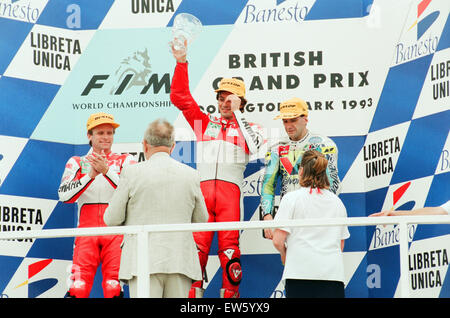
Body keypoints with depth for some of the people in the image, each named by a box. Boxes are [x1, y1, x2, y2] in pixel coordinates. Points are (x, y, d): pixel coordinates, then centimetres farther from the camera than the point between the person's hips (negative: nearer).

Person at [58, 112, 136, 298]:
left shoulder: (125, 161, 11)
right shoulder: (77, 163, 14)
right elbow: (64, 195, 0)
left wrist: (107, 171, -15)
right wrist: (91, 175, -12)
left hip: (116, 233, -1)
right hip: (86, 232, 1)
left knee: (114, 289, -9)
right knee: (78, 288, -10)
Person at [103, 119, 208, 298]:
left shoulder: (132, 173, -3)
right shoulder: (190, 175, 5)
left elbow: (112, 219, 1)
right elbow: (201, 219, 15)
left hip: (145, 262, -3)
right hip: (180, 261, 3)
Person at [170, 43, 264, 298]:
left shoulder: (248, 127, 16)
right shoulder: (205, 122, 22)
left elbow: (254, 146, -6)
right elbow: (180, 97, 16)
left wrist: (237, 114, -1)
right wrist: (181, 63, 6)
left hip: (230, 190, -1)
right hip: (203, 189, 1)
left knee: (230, 249, -5)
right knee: (196, 247, -7)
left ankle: (231, 295, 0)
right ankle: (193, 296, -4)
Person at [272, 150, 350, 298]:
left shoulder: (291, 198, 0)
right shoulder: (337, 202, 14)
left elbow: (277, 241, -4)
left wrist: (284, 255, 16)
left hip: (301, 273, -3)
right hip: (333, 273, 3)